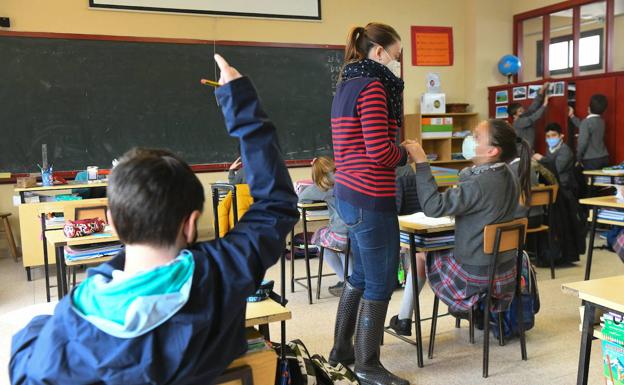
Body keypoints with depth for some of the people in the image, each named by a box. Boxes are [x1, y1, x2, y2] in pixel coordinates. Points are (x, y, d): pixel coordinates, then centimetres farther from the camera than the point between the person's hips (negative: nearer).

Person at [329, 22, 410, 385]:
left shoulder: (347, 86, 15)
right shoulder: (372, 87, -14)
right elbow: (379, 151, -21)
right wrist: (407, 154, -2)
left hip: (350, 194, 10)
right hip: (371, 199, -10)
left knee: (362, 275, 21)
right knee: (380, 283, 2)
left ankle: (342, 349, 33)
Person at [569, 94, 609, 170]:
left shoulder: (587, 122, -14)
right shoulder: (601, 121, 10)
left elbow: (582, 143, -19)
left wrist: (578, 158, -7)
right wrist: (572, 116, 33)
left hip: (591, 160, -7)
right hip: (604, 158, 7)